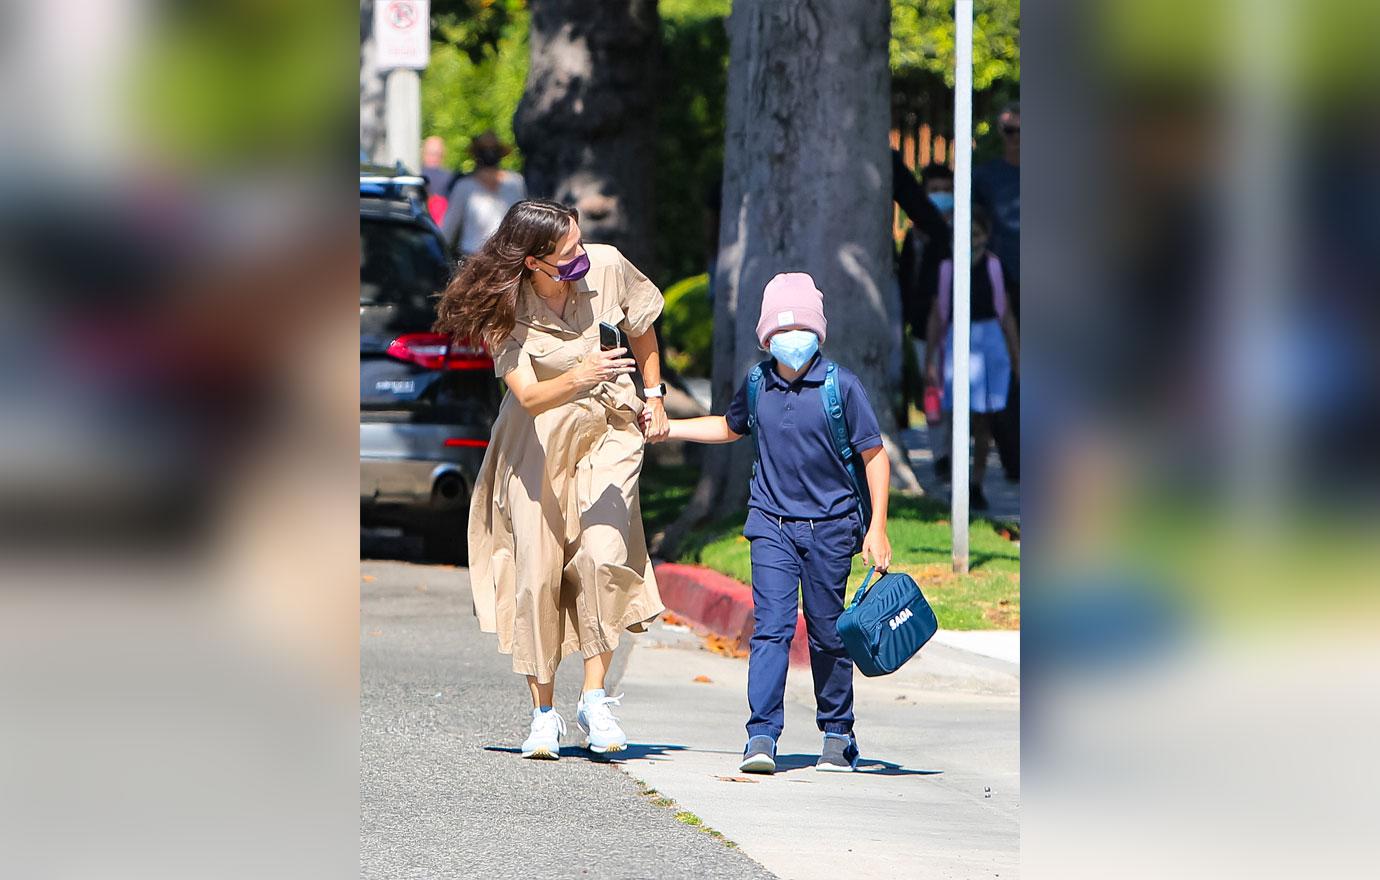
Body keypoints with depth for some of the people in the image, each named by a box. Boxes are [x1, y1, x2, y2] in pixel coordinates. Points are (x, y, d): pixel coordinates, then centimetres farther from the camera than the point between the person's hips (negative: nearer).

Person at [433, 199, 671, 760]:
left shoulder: (607, 267, -13)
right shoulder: (506, 310, -20)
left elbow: (641, 329, 8)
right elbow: (529, 396, -29)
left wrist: (654, 395, 13)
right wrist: (579, 378, -47)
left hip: (607, 432, 1)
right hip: (538, 444, -1)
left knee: (603, 556, -17)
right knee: (537, 572, -6)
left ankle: (595, 699, -8)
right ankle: (543, 715, 7)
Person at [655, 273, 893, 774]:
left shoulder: (840, 386, -9)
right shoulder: (758, 385, 2)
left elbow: (874, 455, -4)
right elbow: (730, 428, 24)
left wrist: (877, 528, -8)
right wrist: (665, 427, 18)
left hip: (830, 526, -2)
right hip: (771, 524, 2)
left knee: (827, 634, 6)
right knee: (771, 627, -10)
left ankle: (838, 735, 21)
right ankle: (762, 737, -14)